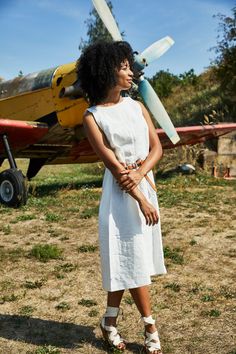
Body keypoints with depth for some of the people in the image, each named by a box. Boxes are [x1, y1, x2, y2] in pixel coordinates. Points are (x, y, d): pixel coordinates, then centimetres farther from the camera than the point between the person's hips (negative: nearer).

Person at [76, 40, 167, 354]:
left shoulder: (136, 106, 9)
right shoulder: (93, 117, -7)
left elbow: (157, 147, 3)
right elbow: (113, 165, -12)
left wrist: (140, 172, -16)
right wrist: (141, 199, -15)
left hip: (145, 185, 6)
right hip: (120, 193, -5)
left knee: (125, 260, 12)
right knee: (133, 259, 1)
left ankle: (110, 322, 27)